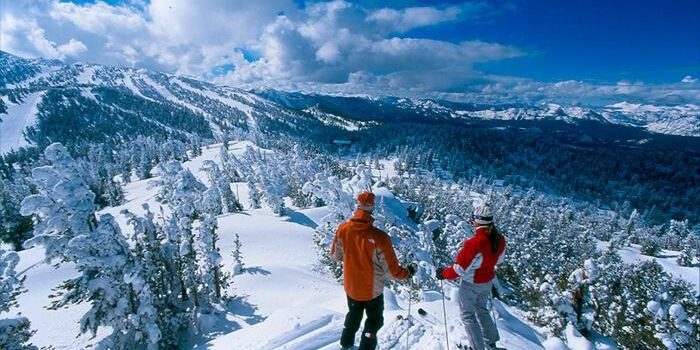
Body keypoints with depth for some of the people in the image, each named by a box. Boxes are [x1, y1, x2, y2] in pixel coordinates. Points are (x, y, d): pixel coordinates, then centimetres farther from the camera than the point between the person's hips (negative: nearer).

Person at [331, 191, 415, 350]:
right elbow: (392, 270, -21)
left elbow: (335, 255, -2)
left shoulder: (343, 229, -19)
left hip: (350, 286, 4)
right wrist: (409, 272, -1)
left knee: (353, 314, 32)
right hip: (372, 289, -4)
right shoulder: (379, 237, -32)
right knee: (374, 320, 25)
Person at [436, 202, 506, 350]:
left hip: (472, 284, -7)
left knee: (467, 314, 16)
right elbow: (499, 259, 6)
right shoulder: (499, 239, -14)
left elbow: (460, 269, -27)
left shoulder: (473, 243, -36)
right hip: (488, 281, 7)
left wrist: (444, 273, -10)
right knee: (482, 310, 30)